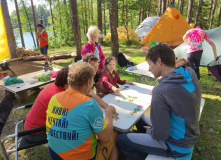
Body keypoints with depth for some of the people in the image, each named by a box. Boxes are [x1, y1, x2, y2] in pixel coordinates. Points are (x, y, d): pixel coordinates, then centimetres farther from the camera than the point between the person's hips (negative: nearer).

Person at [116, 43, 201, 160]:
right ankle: (147, 151, 38)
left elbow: (160, 135, -26)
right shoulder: (190, 73, -9)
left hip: (176, 146, -8)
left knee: (120, 140, 1)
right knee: (140, 119, 23)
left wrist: (149, 130, -6)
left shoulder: (161, 90, -32)